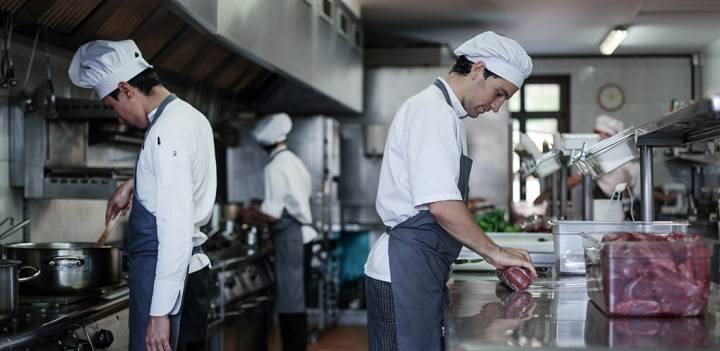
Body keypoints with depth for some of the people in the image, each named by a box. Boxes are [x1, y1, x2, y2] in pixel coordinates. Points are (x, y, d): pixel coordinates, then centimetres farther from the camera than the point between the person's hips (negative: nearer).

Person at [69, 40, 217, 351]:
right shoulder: (190, 116, 11)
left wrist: (160, 312, -23)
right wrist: (133, 184, 29)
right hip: (195, 266, 10)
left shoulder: (167, 132, -18)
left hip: (163, 270, -10)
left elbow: (176, 229, -23)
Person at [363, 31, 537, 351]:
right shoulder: (433, 112, -13)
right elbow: (441, 204, -22)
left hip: (421, 271, 10)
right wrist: (494, 252, -13)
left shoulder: (442, 111, 20)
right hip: (407, 269, -10)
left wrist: (494, 252, 18)